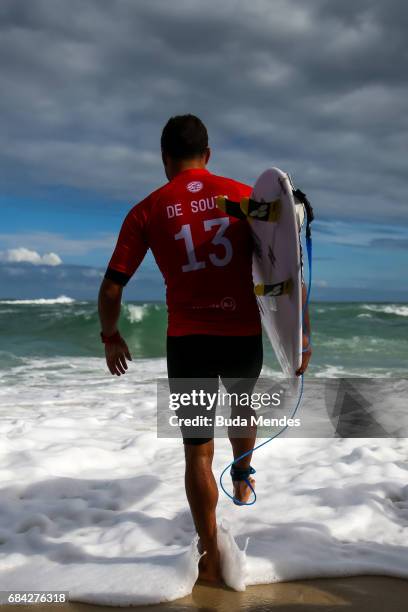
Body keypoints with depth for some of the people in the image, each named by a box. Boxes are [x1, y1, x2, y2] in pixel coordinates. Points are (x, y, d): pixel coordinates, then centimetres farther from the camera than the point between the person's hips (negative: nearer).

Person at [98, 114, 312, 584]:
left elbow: (111, 287, 1)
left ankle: (211, 559, 14)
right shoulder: (245, 196, 2)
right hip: (244, 336, 2)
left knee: (198, 452, 9)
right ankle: (242, 478, 54)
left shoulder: (147, 211, 1)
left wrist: (110, 338, 17)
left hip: (187, 340, -1)